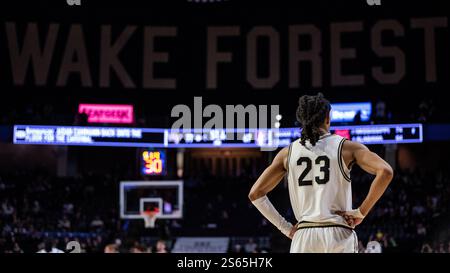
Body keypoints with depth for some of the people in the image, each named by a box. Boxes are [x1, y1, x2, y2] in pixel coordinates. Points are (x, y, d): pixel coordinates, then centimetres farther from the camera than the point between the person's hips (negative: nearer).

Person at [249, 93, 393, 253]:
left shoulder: (288, 153, 9)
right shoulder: (346, 147, 2)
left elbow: (255, 193, 10)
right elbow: (385, 172, -10)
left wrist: (285, 228, 12)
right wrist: (361, 212, -4)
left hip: (303, 236, 2)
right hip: (338, 234, -2)